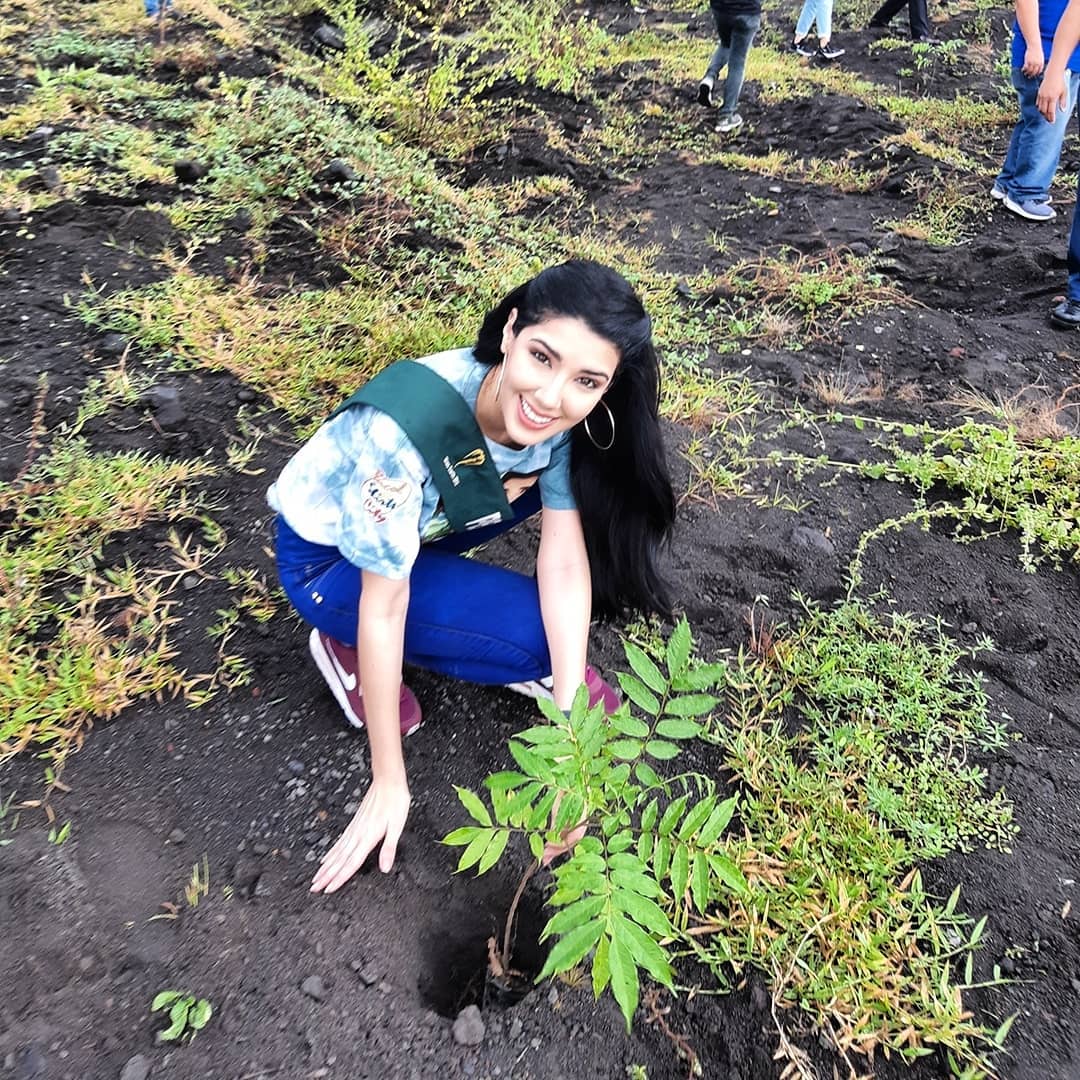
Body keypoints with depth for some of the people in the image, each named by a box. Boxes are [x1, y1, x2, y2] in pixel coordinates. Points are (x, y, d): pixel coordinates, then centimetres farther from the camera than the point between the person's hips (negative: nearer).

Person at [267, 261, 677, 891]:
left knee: (567, 480, -11)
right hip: (329, 558, -5)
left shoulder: (563, 421, -21)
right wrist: (389, 782, -20)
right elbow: (384, 607, -30)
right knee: (540, 634, -20)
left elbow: (565, 562, -18)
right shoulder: (407, 424, -38)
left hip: (425, 519, 6)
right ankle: (348, 650, -2)